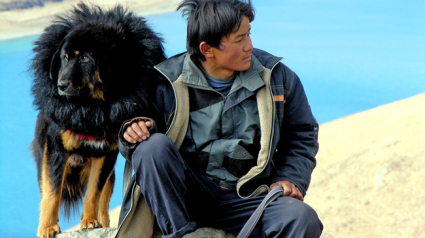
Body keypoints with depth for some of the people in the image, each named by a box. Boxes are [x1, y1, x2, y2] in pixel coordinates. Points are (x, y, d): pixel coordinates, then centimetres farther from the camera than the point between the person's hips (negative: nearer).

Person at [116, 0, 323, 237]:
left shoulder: (278, 77, 7)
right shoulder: (167, 82, -1)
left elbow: (303, 135, 19)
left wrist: (289, 180, 2)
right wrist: (133, 135, -16)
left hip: (246, 199, 2)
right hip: (186, 192, -1)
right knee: (153, 143, -28)